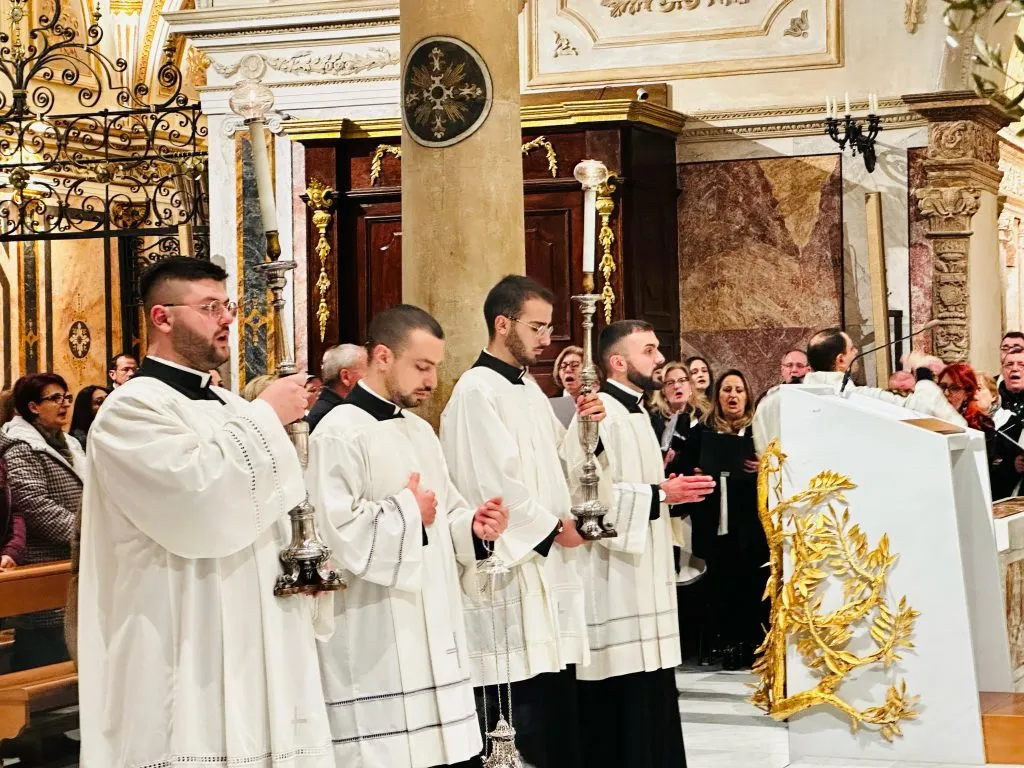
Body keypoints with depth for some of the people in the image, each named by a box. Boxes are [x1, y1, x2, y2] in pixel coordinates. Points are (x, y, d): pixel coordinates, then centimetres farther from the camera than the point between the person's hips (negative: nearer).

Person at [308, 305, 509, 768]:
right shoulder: (339, 433, -12)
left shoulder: (420, 431, 16)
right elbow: (332, 532, -24)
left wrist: (472, 527, 1)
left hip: (433, 632, 8)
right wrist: (407, 512, -13)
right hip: (376, 647, -8)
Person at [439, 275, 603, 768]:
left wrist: (581, 428, 3)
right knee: (519, 720, -6)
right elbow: (495, 483, -18)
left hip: (546, 565, 9)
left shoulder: (529, 389, 15)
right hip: (509, 568, -9)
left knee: (556, 700, 9)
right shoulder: (477, 391, -12)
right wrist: (553, 528, -9)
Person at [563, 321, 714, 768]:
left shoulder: (634, 412, 16)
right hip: (614, 580, -10)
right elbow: (589, 492, -23)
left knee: (647, 690, 10)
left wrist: (666, 491, 9)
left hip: (640, 574, 10)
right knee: (620, 695, -8)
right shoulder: (600, 413, -14)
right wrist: (660, 493, -18)